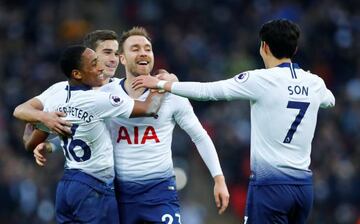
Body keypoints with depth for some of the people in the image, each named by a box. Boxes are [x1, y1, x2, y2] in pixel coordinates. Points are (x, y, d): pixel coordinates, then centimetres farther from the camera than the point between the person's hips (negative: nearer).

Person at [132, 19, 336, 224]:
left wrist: (161, 84, 8)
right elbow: (330, 100, 33)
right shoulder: (315, 83, 8)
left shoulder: (260, 80, -8)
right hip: (304, 185, 6)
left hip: (270, 184, -6)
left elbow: (206, 91, -4)